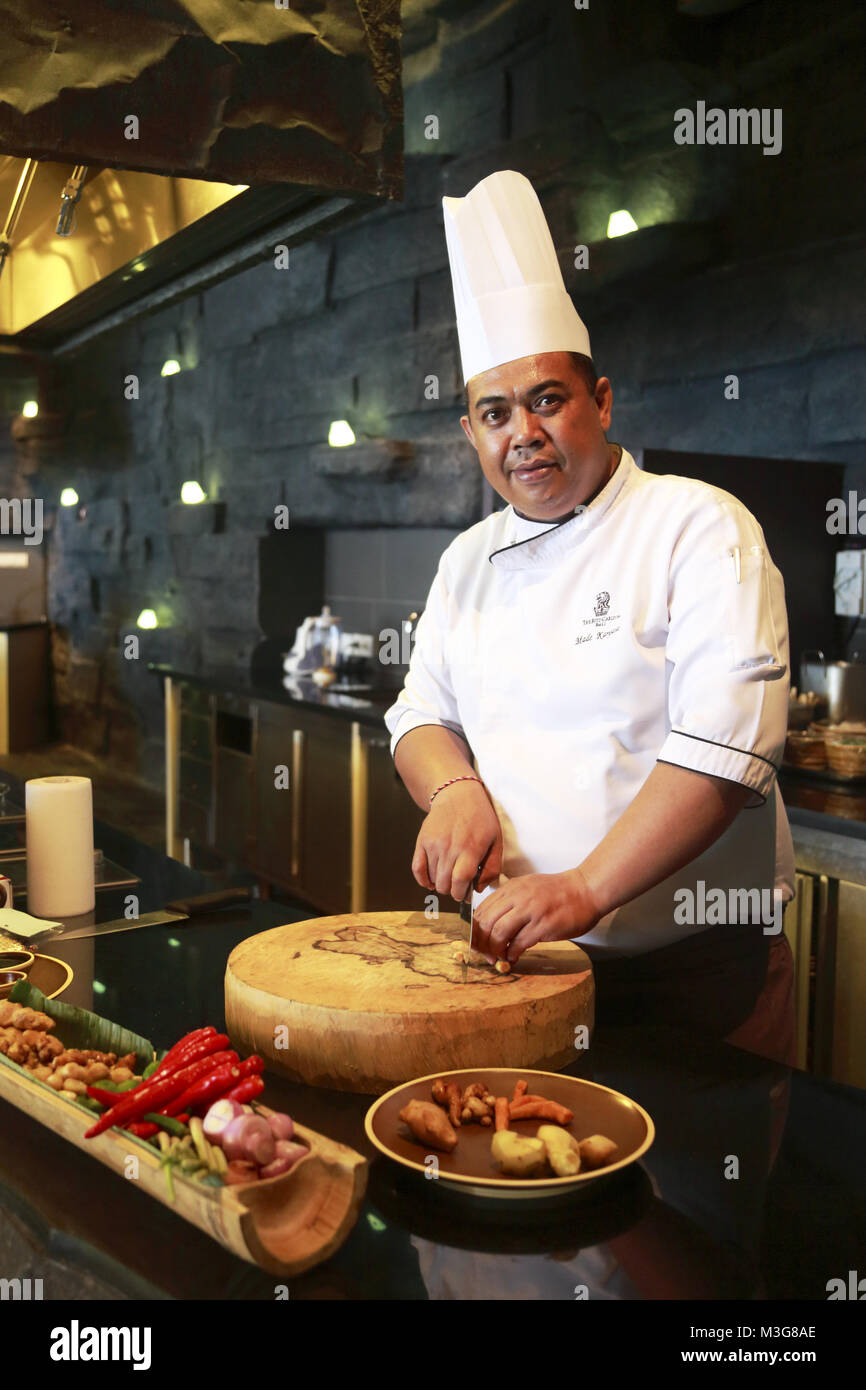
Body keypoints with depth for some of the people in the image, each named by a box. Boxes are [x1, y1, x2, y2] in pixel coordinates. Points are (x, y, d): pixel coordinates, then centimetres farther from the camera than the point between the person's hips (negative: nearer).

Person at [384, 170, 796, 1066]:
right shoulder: (470, 560, 8)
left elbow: (728, 740, -22)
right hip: (513, 955, 5)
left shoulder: (698, 526, -12)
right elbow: (422, 712, 12)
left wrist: (587, 889, -29)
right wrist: (456, 789, -11)